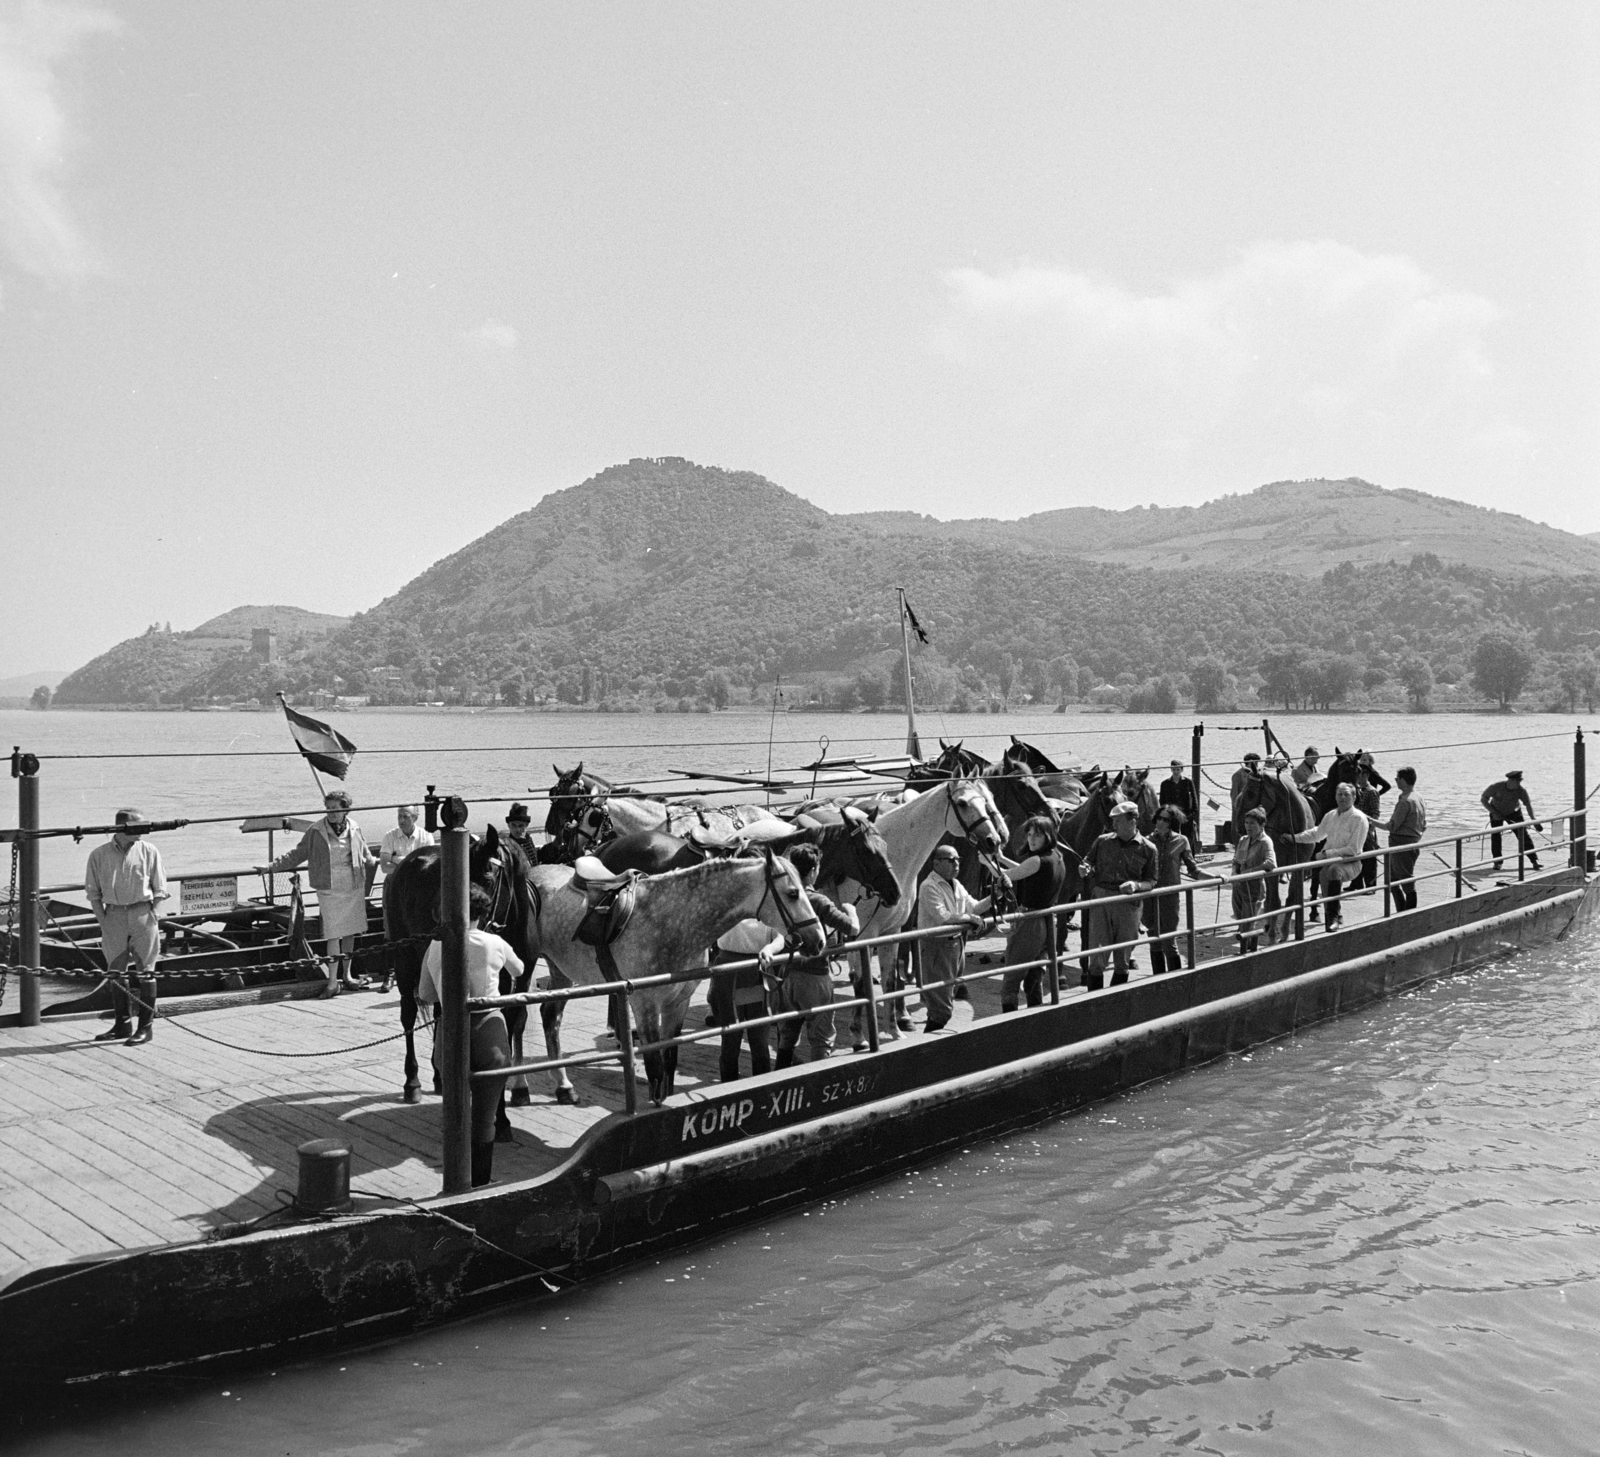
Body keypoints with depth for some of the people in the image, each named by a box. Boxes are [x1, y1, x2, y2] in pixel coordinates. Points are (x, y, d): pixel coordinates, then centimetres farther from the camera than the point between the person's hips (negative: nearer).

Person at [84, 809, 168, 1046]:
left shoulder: (149, 851, -1)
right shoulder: (99, 855, 2)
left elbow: (159, 889, 4)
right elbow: (93, 892, 8)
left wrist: (154, 914, -6)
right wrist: (102, 921, 0)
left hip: (143, 912, -2)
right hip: (114, 913, 2)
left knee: (145, 970, 0)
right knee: (116, 971, 8)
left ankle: (146, 1027, 5)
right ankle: (122, 1024, 20)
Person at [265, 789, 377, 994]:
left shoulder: (355, 829, 3)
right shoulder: (316, 831, -3)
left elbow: (366, 856, 19)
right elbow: (297, 854, 3)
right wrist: (272, 867, -2)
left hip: (354, 887, 3)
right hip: (329, 889, -3)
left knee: (350, 932, 9)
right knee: (333, 934, -7)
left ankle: (347, 975, 22)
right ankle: (333, 980, -3)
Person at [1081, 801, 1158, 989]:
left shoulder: (1147, 849, 3)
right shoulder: (1103, 841, 8)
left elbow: (1152, 881, 5)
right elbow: (1088, 861, 15)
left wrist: (1137, 885, -15)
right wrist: (1085, 869, -8)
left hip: (1128, 904, 0)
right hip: (1100, 899, 0)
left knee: (1123, 960, 8)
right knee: (1096, 955, -3)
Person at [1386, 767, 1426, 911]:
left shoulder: (1405, 801, -18)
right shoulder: (1418, 799, 13)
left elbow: (1392, 826, -18)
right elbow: (1424, 826, 18)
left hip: (1401, 845, -10)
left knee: (1407, 883, -4)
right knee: (1392, 880, 17)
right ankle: (1402, 914, 21)